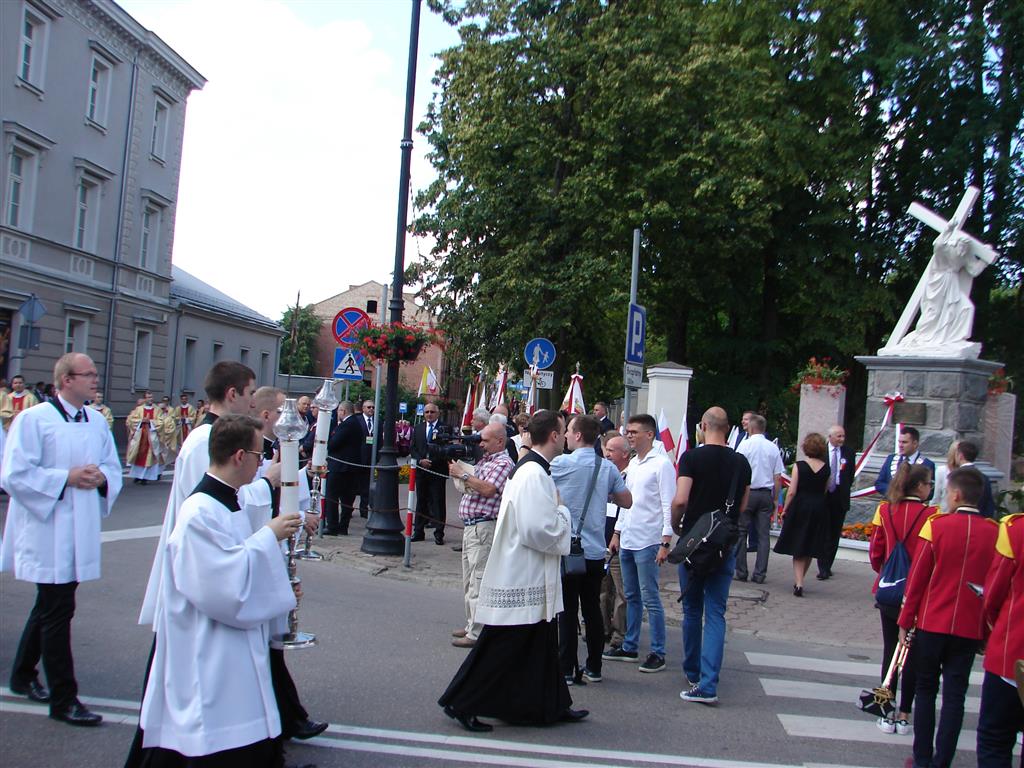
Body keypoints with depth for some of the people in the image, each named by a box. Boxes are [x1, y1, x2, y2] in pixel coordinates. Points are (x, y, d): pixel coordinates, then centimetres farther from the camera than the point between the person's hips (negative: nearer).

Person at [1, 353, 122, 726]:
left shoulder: (97, 423, 8)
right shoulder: (33, 419, -11)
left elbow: (113, 469, 15)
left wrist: (101, 478, -7)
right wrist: (66, 478, -20)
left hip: (80, 536, 7)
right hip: (46, 533, -7)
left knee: (49, 609, 20)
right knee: (57, 613, -4)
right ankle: (63, 699, 5)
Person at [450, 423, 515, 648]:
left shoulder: (504, 463, -11)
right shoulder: (484, 460, 17)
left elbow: (488, 489, -25)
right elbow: (471, 486, 25)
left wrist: (465, 475, -16)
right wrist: (463, 475, 8)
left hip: (483, 526, -10)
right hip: (470, 526, 10)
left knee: (478, 582, -8)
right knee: (469, 581, 17)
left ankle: (476, 634, -6)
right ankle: (471, 625, 27)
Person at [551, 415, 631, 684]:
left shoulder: (562, 463, -11)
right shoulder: (608, 468, 2)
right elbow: (627, 502, 11)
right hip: (596, 551, 5)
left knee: (567, 611, 1)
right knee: (592, 610, 13)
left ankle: (566, 669, 6)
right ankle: (593, 668, 20)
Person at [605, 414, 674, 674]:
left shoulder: (661, 464, -10)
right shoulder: (632, 464, 14)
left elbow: (669, 506, -12)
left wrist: (665, 543, -16)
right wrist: (617, 533, 18)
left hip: (647, 542, -8)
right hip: (627, 541, 8)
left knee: (650, 599, -4)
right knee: (631, 597, 14)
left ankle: (658, 653, 4)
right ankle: (629, 647, 21)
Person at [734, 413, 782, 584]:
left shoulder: (745, 445, -7)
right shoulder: (773, 447, 4)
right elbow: (778, 477, 6)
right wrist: (775, 499, 14)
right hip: (766, 494, 3)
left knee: (741, 533, 4)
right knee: (763, 534, 6)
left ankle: (741, 572, 5)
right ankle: (760, 574, 5)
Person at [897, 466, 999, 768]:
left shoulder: (937, 525, -10)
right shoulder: (995, 532, -4)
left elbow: (917, 577, -6)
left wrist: (905, 621, 2)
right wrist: (988, 627, 12)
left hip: (931, 623, -1)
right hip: (970, 628, 1)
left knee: (925, 690, 12)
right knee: (954, 695, 8)